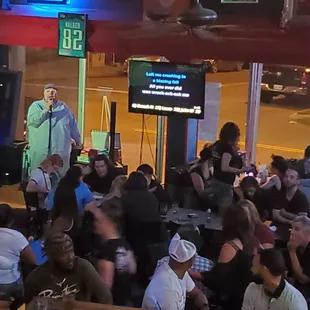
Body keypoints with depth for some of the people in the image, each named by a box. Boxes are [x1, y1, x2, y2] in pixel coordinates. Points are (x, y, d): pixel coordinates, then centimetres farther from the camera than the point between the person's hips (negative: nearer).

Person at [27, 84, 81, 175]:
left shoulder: (63, 107, 12)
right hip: (40, 151, -2)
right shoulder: (36, 106, 3)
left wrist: (77, 140, 22)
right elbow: (32, 121, -14)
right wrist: (46, 109, -18)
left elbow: (72, 125, 19)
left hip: (61, 151, 2)